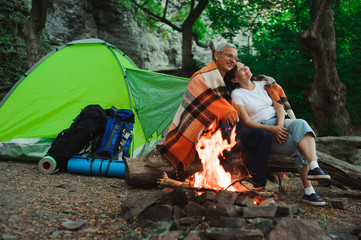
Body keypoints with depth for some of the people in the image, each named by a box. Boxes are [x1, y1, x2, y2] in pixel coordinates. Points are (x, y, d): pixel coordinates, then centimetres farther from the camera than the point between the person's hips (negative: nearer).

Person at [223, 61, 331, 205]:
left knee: (301, 124, -26)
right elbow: (247, 122, -9)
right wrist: (271, 129, -21)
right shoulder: (236, 94, -2)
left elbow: (279, 106, 9)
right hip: (261, 130, -5)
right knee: (301, 147, -24)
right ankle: (308, 191, -24)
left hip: (279, 122, 5)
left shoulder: (262, 84, 15)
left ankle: (313, 168, -31)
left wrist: (280, 125, -11)